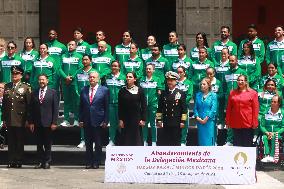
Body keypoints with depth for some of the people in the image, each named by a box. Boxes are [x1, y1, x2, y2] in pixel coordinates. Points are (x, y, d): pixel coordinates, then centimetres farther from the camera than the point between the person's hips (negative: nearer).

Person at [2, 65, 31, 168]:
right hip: (9, 120, 3)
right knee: (11, 141, 5)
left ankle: (19, 161, 8)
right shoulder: (7, 86, 11)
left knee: (20, 142, 2)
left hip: (20, 120, -3)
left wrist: (28, 120, -7)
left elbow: (29, 105, -2)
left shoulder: (26, 87, 1)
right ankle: (11, 161, 10)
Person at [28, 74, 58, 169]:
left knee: (48, 144, 2)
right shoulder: (34, 93, 10)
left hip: (48, 123, -3)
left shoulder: (53, 92, 2)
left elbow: (55, 108, -2)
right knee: (39, 144, 5)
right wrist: (31, 122, 2)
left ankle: (47, 162, 9)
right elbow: (31, 109, 9)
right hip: (37, 123, 3)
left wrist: (54, 122, -8)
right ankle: (40, 162, 11)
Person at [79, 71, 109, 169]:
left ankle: (96, 162, 9)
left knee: (98, 143, 2)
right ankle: (89, 162, 14)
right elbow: (81, 106, 11)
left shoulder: (104, 90, 0)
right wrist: (80, 120, 4)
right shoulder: (84, 90, 9)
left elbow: (106, 107, -1)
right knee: (88, 143, 8)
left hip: (98, 121, -3)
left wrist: (105, 121, -6)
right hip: (86, 121, 3)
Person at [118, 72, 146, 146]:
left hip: (136, 118, -1)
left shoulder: (139, 90, -1)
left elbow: (143, 106, 0)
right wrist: (120, 119, -3)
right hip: (125, 118, 1)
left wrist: (143, 119, -5)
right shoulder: (122, 90, 3)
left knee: (136, 139, 1)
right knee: (125, 139, 2)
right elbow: (120, 106, 3)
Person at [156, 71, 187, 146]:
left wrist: (183, 121, -7)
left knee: (176, 142, 3)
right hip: (165, 123, 3)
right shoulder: (163, 93, 9)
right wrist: (158, 120, 4)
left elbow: (184, 109, -2)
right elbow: (160, 108, 10)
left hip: (176, 123, -3)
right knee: (164, 142, 3)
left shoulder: (181, 93, 1)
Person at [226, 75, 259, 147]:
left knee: (247, 145, 1)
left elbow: (255, 109, -2)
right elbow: (229, 108, 13)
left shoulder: (253, 93, 1)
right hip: (235, 124, 3)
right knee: (236, 144, 8)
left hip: (248, 124, -3)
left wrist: (254, 123, -7)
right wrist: (228, 121, 9)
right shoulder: (232, 93, 11)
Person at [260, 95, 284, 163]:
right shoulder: (266, 113, 8)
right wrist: (267, 132, -13)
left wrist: (274, 133, -15)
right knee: (264, 137, -31)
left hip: (278, 134, -2)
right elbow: (262, 126, 6)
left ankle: (272, 156, -42)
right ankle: (267, 155, -45)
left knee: (274, 137, -34)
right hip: (267, 133, 2)